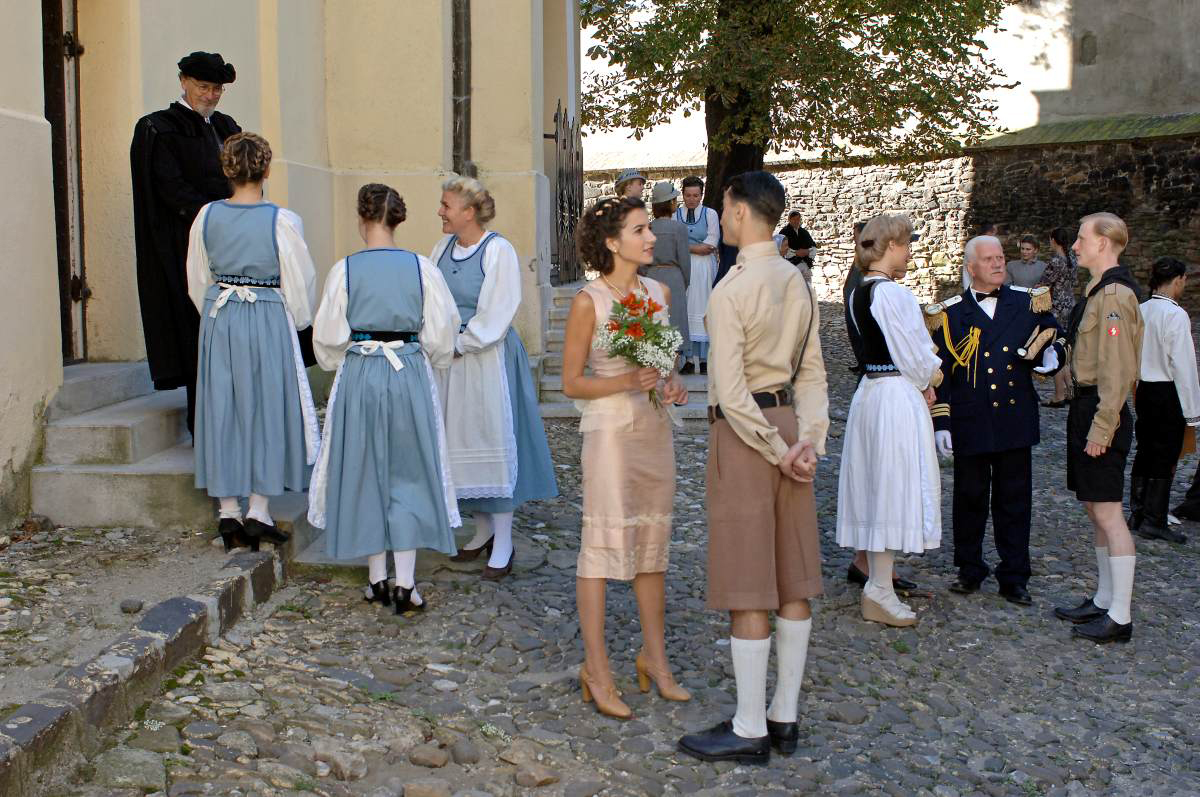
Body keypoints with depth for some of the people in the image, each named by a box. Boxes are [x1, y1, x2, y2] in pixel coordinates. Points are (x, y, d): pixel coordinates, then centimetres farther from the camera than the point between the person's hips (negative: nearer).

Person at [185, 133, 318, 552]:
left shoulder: (207, 216, -1)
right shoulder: (282, 221, -12)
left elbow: (197, 281, 9)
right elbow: (300, 283, -6)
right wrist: (296, 324, 12)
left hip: (218, 319, 3)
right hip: (269, 320, -3)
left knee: (221, 408, 11)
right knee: (267, 408, 7)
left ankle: (228, 511, 15)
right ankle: (258, 511, 7)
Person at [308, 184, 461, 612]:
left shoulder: (344, 269, -7)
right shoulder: (421, 267, -6)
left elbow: (328, 338, -2)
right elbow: (441, 333, -1)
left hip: (358, 379, 0)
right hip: (410, 377, 0)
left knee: (364, 475, 13)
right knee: (409, 475, 9)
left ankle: (377, 579, 20)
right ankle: (404, 584, 6)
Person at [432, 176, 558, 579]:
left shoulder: (498, 251, -12)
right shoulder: (444, 247, 8)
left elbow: (495, 314, -15)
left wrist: (461, 343, -11)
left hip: (487, 360, -7)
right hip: (449, 361, 7)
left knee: (493, 440, -3)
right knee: (460, 442, 11)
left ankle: (503, 544, 5)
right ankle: (483, 528, 27)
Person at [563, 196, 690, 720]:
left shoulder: (659, 293, 8)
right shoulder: (588, 302, -10)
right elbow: (571, 384, -7)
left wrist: (673, 385, 0)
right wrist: (627, 382, -20)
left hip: (655, 429, 6)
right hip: (610, 431, -6)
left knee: (653, 543, 12)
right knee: (604, 543, -3)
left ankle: (654, 658, 24)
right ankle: (596, 668, 7)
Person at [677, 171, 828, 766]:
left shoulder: (732, 290, -16)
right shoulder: (797, 283, 9)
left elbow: (731, 388, -20)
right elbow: (811, 372, 7)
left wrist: (775, 450, -12)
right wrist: (809, 438, -1)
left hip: (745, 431, -8)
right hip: (789, 422, 8)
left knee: (747, 588, -1)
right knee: (793, 580, 12)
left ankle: (750, 730, 7)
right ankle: (784, 716, 23)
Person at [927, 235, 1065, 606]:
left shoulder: (1028, 303, 7)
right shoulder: (949, 313, 2)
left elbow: (1054, 336, 18)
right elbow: (937, 372, 1)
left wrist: (1051, 355, -7)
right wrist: (940, 422, -5)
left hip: (1015, 421, 1)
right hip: (970, 425, -1)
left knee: (1014, 501, 6)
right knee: (970, 498, 9)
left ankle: (1014, 578, 16)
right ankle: (970, 570, 24)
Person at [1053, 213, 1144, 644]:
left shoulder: (1115, 295, -18)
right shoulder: (1098, 291, 14)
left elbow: (1118, 371, -22)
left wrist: (1101, 429, -22)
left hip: (1101, 411, -11)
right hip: (1085, 407, 11)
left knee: (1108, 512, -6)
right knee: (1096, 509, 16)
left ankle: (1120, 618, 0)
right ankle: (1104, 601, 26)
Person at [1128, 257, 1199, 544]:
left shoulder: (1140, 311, 3)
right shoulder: (1176, 315, -18)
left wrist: (1135, 394, 15)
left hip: (1144, 390, 7)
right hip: (1168, 392, -7)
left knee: (1145, 452, 16)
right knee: (1165, 457, 2)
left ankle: (1137, 515, 24)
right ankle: (1154, 521, 7)